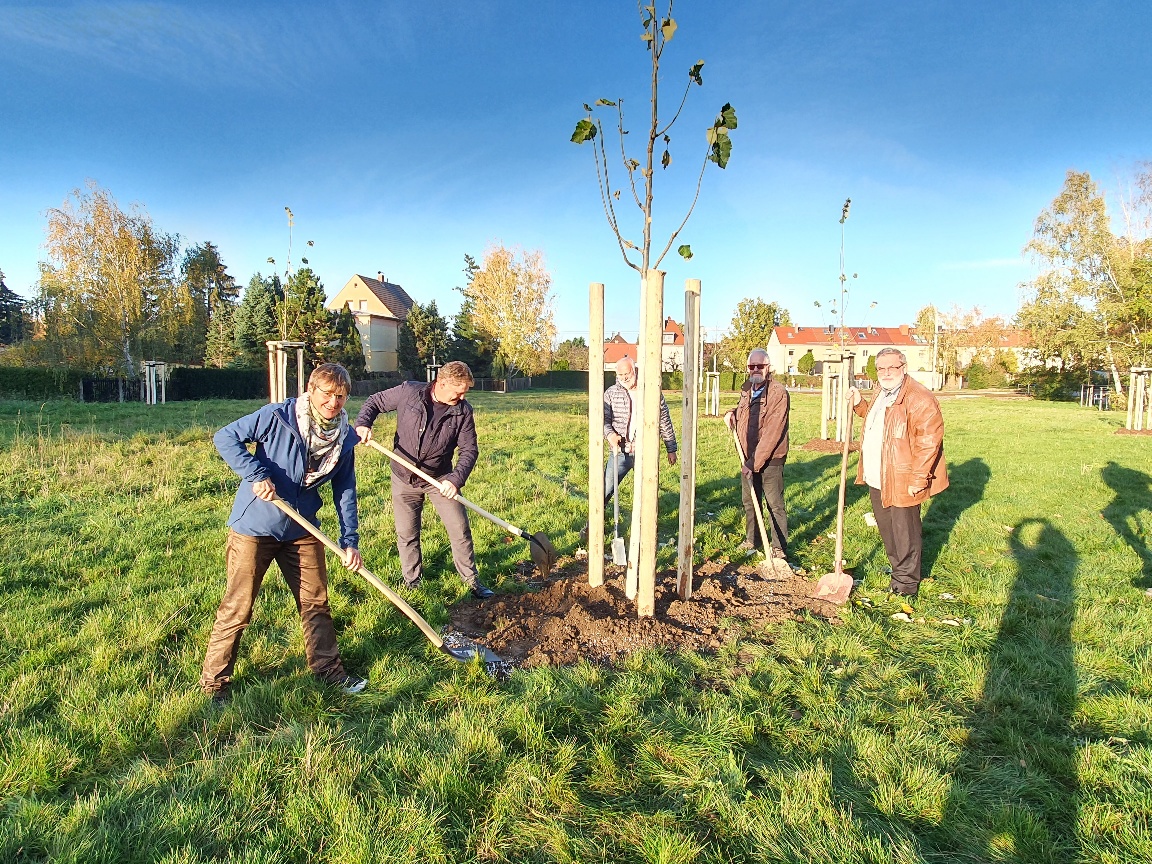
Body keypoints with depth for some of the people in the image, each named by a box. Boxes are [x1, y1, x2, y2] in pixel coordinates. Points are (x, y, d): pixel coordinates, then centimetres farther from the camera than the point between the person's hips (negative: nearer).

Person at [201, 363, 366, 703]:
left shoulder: (345, 439, -2)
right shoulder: (278, 417, -17)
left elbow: (345, 492, 4)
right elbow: (226, 437, -14)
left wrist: (349, 541, -1)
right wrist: (256, 475, -25)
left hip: (302, 530, 5)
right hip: (254, 526, -4)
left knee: (315, 602, 12)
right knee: (237, 608, 4)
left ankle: (328, 668, 29)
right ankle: (214, 682, 22)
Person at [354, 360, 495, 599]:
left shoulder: (462, 411, -11)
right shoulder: (408, 392, -13)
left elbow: (469, 449, -11)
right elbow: (374, 402, 1)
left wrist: (456, 479, -26)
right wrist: (363, 423, -18)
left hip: (440, 479, 0)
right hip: (404, 478, 0)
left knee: (460, 530, 1)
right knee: (406, 534, 11)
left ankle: (472, 580, 17)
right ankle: (412, 583, 30)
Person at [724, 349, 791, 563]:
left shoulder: (779, 393, -18)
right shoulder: (747, 389, 7)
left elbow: (772, 433, -22)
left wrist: (754, 462, -24)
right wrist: (733, 413, 6)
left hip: (771, 459, -7)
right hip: (748, 456, 7)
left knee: (774, 504, -2)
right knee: (749, 501, 17)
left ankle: (779, 548, 9)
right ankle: (751, 540, 34)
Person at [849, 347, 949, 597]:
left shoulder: (919, 398, -18)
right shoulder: (882, 394, 13)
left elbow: (929, 441, -22)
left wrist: (918, 479, -23)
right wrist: (859, 404, 16)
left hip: (901, 481, -9)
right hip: (877, 479, 9)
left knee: (905, 533, 4)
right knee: (887, 530, 20)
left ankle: (906, 583, 19)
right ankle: (898, 572, 36)